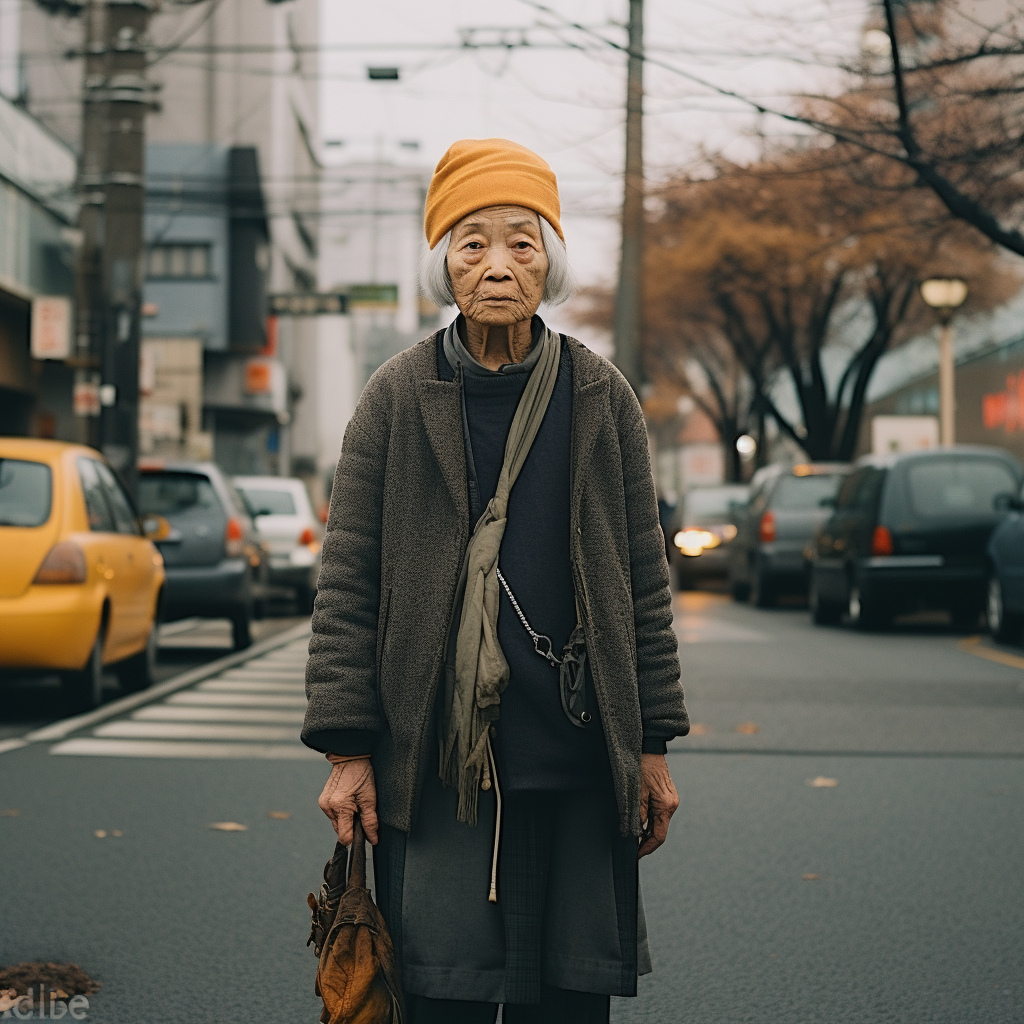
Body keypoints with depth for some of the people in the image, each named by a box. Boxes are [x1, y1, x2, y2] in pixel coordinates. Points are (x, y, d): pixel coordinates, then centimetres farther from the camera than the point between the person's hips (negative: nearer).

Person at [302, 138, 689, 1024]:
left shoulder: (601, 397, 5)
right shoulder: (398, 398, 1)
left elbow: (643, 577, 8)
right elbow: (348, 581, 1)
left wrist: (654, 747, 5)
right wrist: (347, 748, -4)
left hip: (580, 759, 2)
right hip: (435, 758, -1)